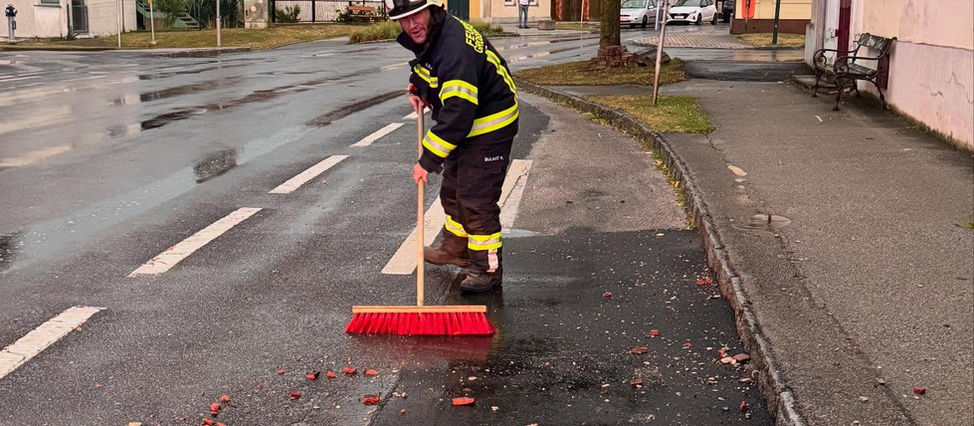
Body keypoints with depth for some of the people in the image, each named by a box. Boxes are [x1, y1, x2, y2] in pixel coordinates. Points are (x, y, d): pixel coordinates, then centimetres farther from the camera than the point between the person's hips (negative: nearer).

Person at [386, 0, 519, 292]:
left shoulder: (455, 49, -33)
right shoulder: (427, 36, -1)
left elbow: (458, 114, -37)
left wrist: (428, 160, -34)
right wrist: (418, 88, 5)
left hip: (490, 129, -10)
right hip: (464, 126, 10)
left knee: (476, 199, -9)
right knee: (452, 190, 22)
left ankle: (488, 268, 5)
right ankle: (456, 249, 40)